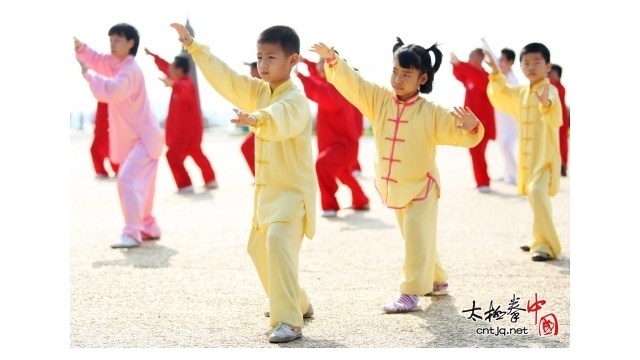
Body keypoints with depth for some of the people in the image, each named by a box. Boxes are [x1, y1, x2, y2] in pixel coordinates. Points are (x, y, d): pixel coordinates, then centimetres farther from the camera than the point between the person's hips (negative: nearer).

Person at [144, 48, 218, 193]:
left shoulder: (186, 84, -21)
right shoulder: (181, 81, 6)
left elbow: (183, 90, -49)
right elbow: (165, 67, 22)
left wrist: (172, 85, -69)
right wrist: (153, 55, 30)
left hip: (188, 129, -11)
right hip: (184, 129, 11)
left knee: (173, 155, -14)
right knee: (196, 154, 24)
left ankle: (185, 185, -13)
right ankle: (211, 180, 34)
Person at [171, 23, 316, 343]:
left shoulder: (295, 99, -20)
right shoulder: (259, 91, 7)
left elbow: (280, 121, -42)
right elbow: (224, 77, 6)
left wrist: (256, 119, -63)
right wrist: (193, 46, 1)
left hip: (293, 189, -10)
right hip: (267, 188, 10)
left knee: (278, 240, -30)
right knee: (259, 247, 20)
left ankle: (289, 321, -29)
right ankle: (297, 303, 39)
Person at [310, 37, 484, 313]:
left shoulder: (432, 113, -14)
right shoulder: (378, 99, -3)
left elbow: (459, 133, -17)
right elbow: (350, 82, -8)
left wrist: (472, 127, -39)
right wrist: (332, 60, -23)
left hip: (421, 186, -5)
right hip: (392, 186, 5)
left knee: (417, 237, -11)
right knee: (413, 238, 18)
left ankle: (411, 293, -7)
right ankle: (436, 280, 36)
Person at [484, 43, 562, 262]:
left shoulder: (550, 90, -15)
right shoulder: (520, 92, 9)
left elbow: (555, 118, -31)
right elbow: (500, 96, 23)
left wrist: (546, 103, -53)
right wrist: (495, 73, 8)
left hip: (545, 155, -8)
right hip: (527, 156, 8)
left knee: (537, 192, -26)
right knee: (534, 195, 19)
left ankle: (546, 245, -23)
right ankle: (540, 240, 36)